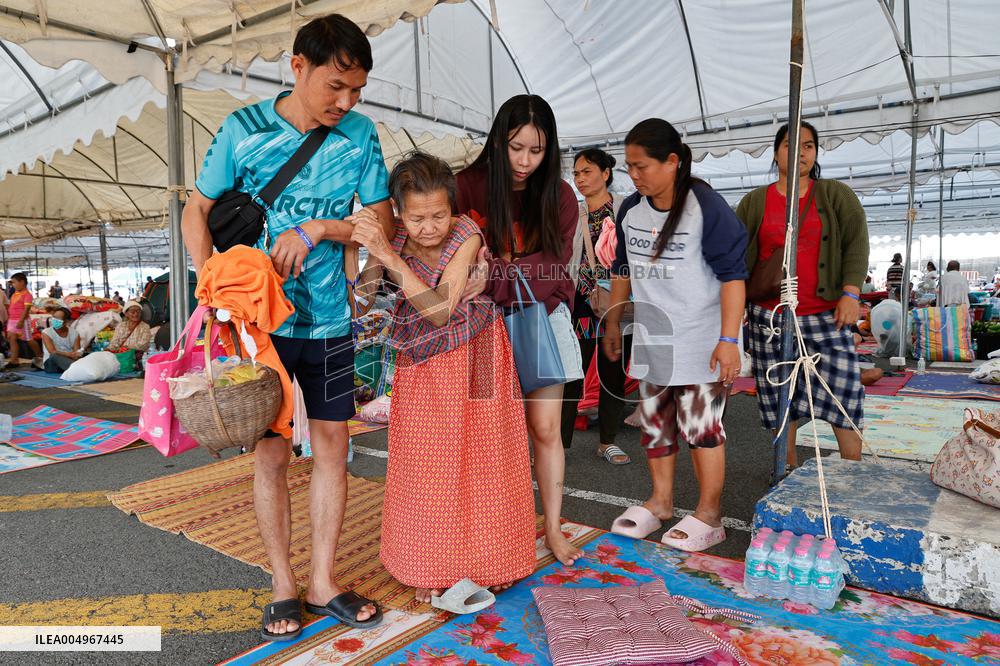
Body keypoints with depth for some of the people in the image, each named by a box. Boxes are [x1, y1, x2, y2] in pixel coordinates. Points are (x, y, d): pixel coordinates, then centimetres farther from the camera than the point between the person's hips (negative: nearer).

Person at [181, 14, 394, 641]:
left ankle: (323, 581, 22)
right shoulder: (242, 129, -5)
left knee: (332, 446, 6)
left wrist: (318, 228, -15)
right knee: (272, 452, 5)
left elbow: (383, 225, 1)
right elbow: (197, 214, 3)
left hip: (330, 321, 2)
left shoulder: (361, 135, -1)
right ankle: (284, 586, 21)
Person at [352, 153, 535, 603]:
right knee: (423, 465, 7)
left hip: (472, 359, -2)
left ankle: (486, 561, 30)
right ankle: (431, 568, 26)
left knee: (479, 459, 8)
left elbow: (440, 310, -30)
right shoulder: (391, 241, -11)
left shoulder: (466, 236, -21)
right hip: (421, 366, 2)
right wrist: (373, 261, -27)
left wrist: (390, 257, -35)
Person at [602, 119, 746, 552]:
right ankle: (660, 501, 30)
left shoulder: (706, 207, -14)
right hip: (652, 338, 7)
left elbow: (733, 275, -15)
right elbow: (622, 269, 17)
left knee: (699, 426, -1)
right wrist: (613, 323, 18)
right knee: (654, 420, 13)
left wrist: (729, 340, -20)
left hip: (702, 344, -6)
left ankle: (709, 516, 15)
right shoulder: (631, 209, 6)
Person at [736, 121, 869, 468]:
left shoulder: (836, 195, 7)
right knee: (778, 397, 5)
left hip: (826, 314, 0)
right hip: (770, 316, 1)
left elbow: (857, 242, 1)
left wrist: (851, 293, -11)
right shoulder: (755, 202, 8)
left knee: (844, 391, -5)